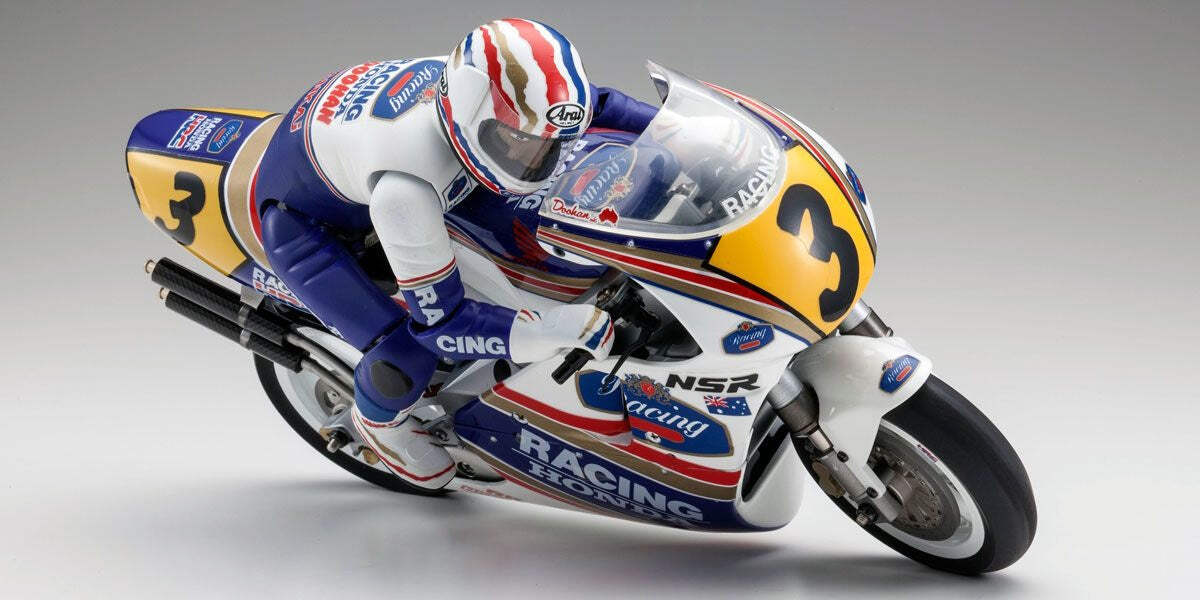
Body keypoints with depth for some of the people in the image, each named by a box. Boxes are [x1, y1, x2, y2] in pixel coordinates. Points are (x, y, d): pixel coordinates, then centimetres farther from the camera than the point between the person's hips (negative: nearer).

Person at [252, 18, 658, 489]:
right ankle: (376, 416, 16)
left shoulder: (489, 85, -26)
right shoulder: (405, 189, -45)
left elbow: (590, 104, -6)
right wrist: (550, 330, -44)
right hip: (301, 219, -7)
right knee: (409, 356, -19)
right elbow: (439, 323, -34)